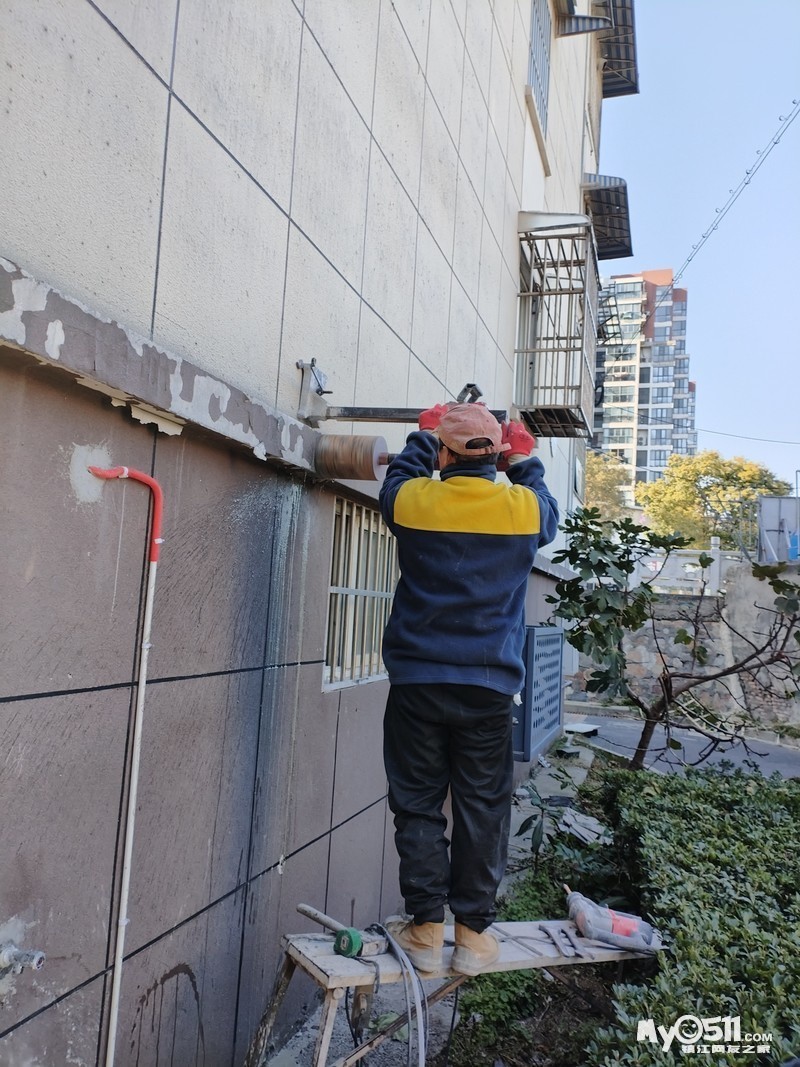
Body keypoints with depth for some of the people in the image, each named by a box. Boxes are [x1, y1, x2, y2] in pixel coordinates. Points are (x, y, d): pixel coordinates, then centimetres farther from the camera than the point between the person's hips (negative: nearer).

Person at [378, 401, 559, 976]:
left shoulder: (414, 500, -5)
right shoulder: (524, 507, -4)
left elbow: (397, 478, 19)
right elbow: (547, 511, 20)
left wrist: (424, 434, 33)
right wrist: (525, 460, 32)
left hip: (417, 681, 0)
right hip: (489, 689, 1)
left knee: (418, 804, 10)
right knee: (483, 808, 10)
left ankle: (426, 927, 16)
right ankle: (474, 930, 19)